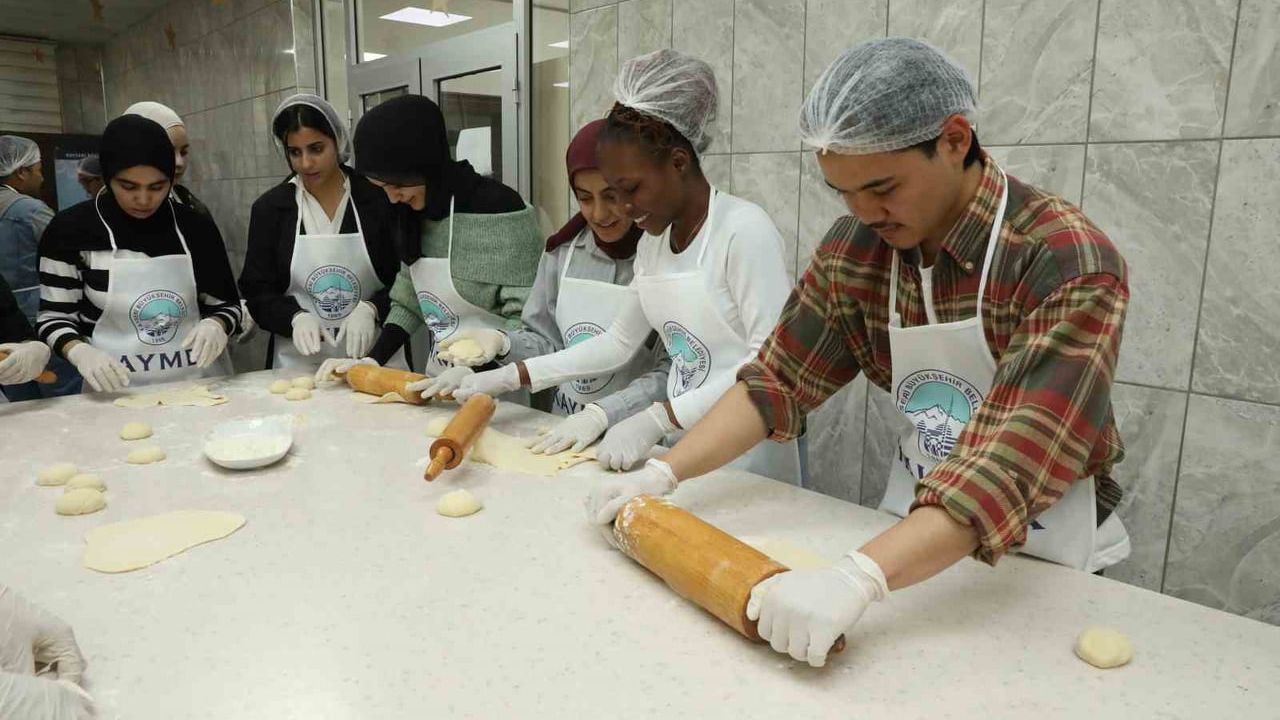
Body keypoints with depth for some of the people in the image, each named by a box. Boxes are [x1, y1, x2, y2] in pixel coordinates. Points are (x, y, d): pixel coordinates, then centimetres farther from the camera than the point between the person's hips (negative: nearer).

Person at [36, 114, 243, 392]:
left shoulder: (196, 228, 1)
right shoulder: (71, 230, -2)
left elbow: (226, 305, 9)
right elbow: (55, 317, 4)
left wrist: (215, 326, -13)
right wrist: (79, 351, -16)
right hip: (117, 393, -4)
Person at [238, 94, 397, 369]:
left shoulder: (378, 198, -1)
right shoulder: (269, 208, 3)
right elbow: (257, 291, 4)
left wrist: (370, 309, -18)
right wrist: (296, 317, -16)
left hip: (373, 354, -1)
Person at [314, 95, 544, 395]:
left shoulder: (498, 209, -16)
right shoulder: (415, 213, 6)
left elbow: (527, 320, -17)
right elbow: (408, 302, 14)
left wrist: (473, 372, -25)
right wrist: (373, 359, 3)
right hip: (438, 385, 6)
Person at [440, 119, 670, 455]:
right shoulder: (562, 251, 3)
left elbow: (674, 373, -15)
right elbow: (548, 344, 11)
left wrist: (601, 414, -23)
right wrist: (503, 343, -7)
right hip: (565, 431, 4)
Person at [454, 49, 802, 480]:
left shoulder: (743, 229, -17)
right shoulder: (653, 242, 5)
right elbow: (619, 342, 9)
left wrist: (658, 419, -27)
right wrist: (510, 377, 3)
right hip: (684, 448, 6)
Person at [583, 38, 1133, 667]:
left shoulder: (1069, 262, -26)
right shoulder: (856, 248, -10)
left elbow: (1015, 463, -35)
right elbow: (777, 380, -7)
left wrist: (856, 579, -47)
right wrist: (662, 474, -18)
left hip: (1043, 560, -4)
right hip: (915, 531, 4)